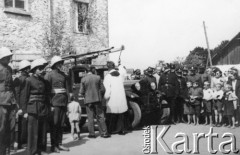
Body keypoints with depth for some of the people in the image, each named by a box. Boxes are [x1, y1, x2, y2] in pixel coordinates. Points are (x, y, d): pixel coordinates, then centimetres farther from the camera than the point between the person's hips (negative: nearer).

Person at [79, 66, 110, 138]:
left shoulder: (83, 79, -7)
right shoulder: (98, 77, -4)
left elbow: (81, 92, -3)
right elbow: (101, 88, 2)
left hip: (88, 100, -1)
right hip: (97, 99, 1)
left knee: (90, 117, 7)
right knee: (100, 116, 8)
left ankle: (92, 133, 9)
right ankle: (104, 132, 8)